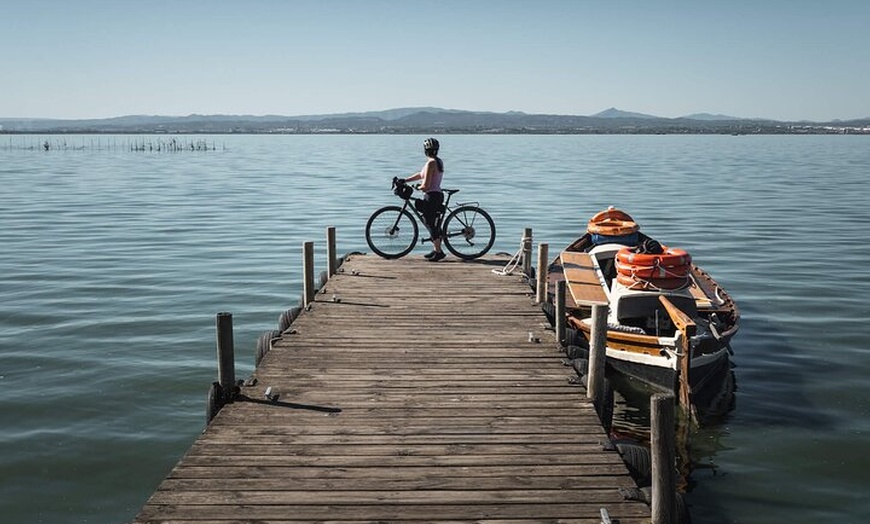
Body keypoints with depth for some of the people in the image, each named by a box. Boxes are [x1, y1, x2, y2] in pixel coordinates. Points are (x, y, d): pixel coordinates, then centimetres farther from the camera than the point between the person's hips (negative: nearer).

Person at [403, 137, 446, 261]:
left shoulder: (431, 163, -16)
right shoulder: (439, 162, 12)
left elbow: (426, 185, -21)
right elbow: (421, 175, 21)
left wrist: (416, 188, -1)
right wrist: (404, 180, 20)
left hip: (431, 196, -9)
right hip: (438, 195, 9)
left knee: (431, 224, -3)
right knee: (433, 223, 16)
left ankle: (438, 251, -1)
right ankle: (436, 249, 22)